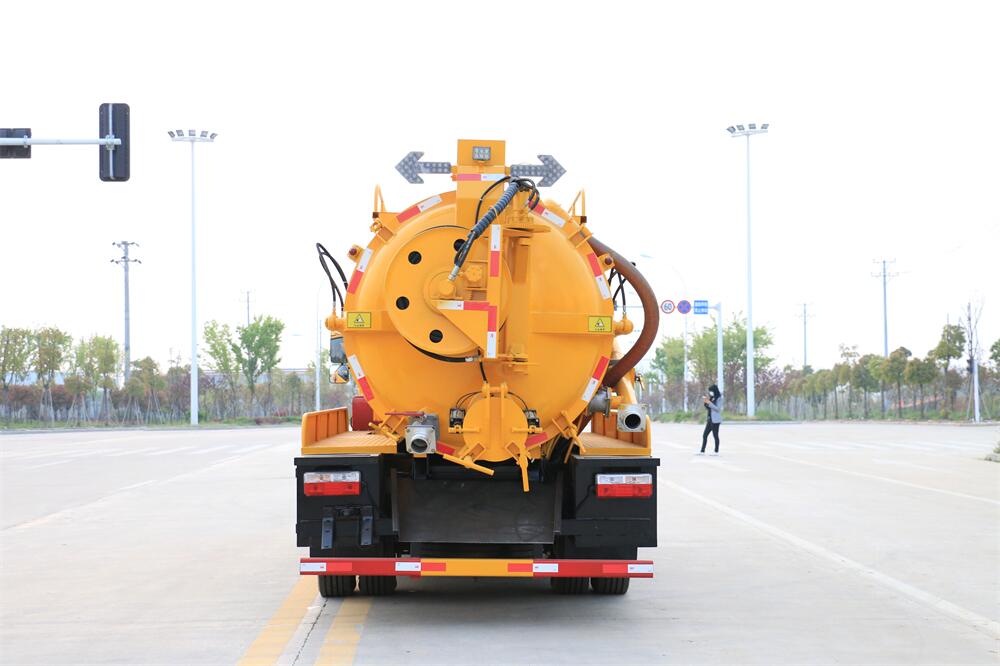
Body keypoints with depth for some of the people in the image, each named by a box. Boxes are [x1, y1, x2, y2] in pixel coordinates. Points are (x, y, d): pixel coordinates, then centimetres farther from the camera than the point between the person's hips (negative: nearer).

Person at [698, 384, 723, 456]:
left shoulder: (719, 399, -5)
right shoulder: (711, 398, 15)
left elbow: (718, 408, -16)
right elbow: (707, 408, 19)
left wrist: (709, 403, -18)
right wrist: (705, 402, 3)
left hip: (715, 420, -8)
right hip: (709, 419, 8)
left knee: (715, 435, -4)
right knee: (704, 435, 4)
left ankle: (716, 452, 1)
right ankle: (702, 451, 5)